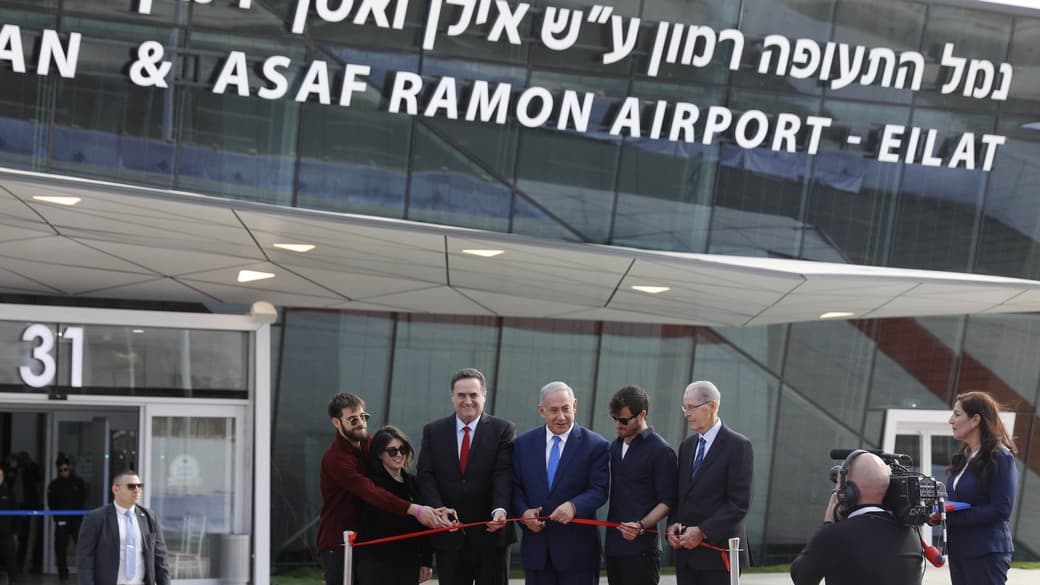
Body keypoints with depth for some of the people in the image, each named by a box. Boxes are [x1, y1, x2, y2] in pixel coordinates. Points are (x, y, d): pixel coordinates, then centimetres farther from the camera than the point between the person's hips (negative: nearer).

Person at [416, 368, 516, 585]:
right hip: (449, 536, 2)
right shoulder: (433, 431, 9)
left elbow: (504, 475, -9)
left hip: (491, 533, -2)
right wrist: (439, 511, -17)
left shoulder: (503, 430, 2)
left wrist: (500, 510, -26)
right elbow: (426, 476, 0)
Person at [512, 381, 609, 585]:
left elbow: (599, 490, -7)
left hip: (577, 549, -3)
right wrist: (523, 512, -10)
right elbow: (515, 487, 10)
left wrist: (574, 506, -26)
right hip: (536, 547, 3)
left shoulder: (595, 445, -2)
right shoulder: (523, 444, 9)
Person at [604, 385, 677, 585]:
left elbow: (666, 502, -8)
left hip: (641, 547, -7)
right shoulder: (615, 447, 15)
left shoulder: (660, 450, -6)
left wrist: (641, 526, -23)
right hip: (613, 545, 7)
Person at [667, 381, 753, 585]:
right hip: (686, 554, 7)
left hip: (718, 551, -7)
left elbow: (739, 503, -13)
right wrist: (673, 524, 0)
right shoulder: (687, 446, 16)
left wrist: (703, 532, -17)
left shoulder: (737, 446, -7)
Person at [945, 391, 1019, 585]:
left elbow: (1001, 510, -18)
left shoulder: (1000, 457, -12)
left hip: (986, 553, -8)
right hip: (958, 549, 8)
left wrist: (951, 517, -19)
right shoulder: (964, 457, 13)